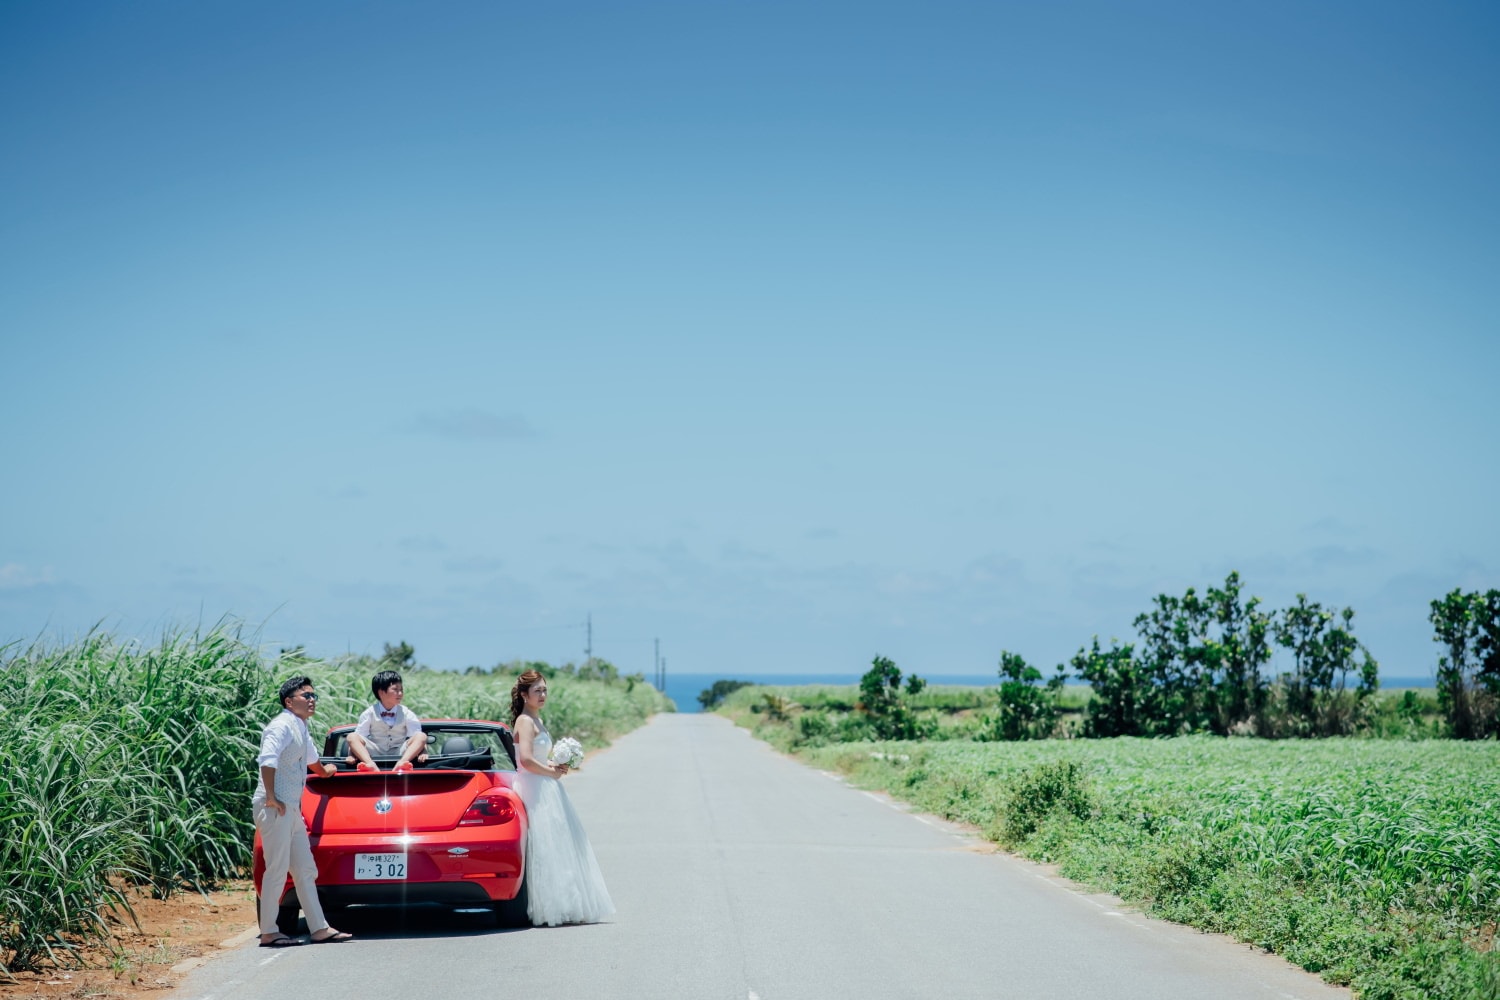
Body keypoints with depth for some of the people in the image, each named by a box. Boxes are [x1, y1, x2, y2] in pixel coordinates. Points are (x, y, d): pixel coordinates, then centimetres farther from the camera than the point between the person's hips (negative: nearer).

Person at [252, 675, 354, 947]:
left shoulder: (301, 729, 20)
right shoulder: (282, 726, -11)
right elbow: (267, 759, -25)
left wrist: (323, 771, 59)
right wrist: (271, 797, -25)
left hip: (291, 808, 10)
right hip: (275, 808, -10)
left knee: (305, 869, 8)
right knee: (278, 869, -8)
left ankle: (319, 929, 9)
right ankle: (268, 933, -3)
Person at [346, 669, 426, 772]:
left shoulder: (407, 714, 0)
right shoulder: (369, 714, -1)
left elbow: (418, 738, -7)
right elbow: (359, 738, -5)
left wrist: (422, 752, -27)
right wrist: (352, 755, -22)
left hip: (400, 754, 0)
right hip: (375, 754, 0)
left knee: (422, 736, -22)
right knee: (352, 737, -22)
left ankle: (402, 763, -43)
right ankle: (370, 764, -44)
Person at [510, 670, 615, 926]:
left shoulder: (537, 721, 18)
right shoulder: (525, 721, -12)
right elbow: (526, 759, -23)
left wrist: (553, 767, 9)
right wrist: (552, 773, -11)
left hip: (546, 790, 10)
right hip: (535, 791, -10)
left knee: (558, 850, 9)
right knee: (545, 850, -10)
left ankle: (564, 909, 11)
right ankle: (548, 912, -8)